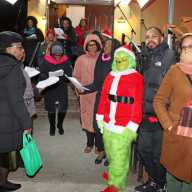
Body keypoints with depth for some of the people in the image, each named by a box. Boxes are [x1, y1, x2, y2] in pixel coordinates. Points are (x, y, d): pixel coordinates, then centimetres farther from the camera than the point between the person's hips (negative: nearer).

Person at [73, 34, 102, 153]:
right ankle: (90, 143, 22)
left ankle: (98, 144, 17)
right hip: (86, 94, 2)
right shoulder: (81, 59, 5)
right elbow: (76, 77, 9)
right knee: (87, 117, 7)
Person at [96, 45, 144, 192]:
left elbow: (138, 103, -12)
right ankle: (115, 173, 43)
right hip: (108, 125, 6)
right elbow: (103, 98, 12)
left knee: (119, 156, 1)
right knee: (111, 153, 20)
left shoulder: (136, 78, -8)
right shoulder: (110, 76, 10)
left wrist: (132, 127, -14)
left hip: (124, 127, -6)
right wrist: (100, 118, 10)